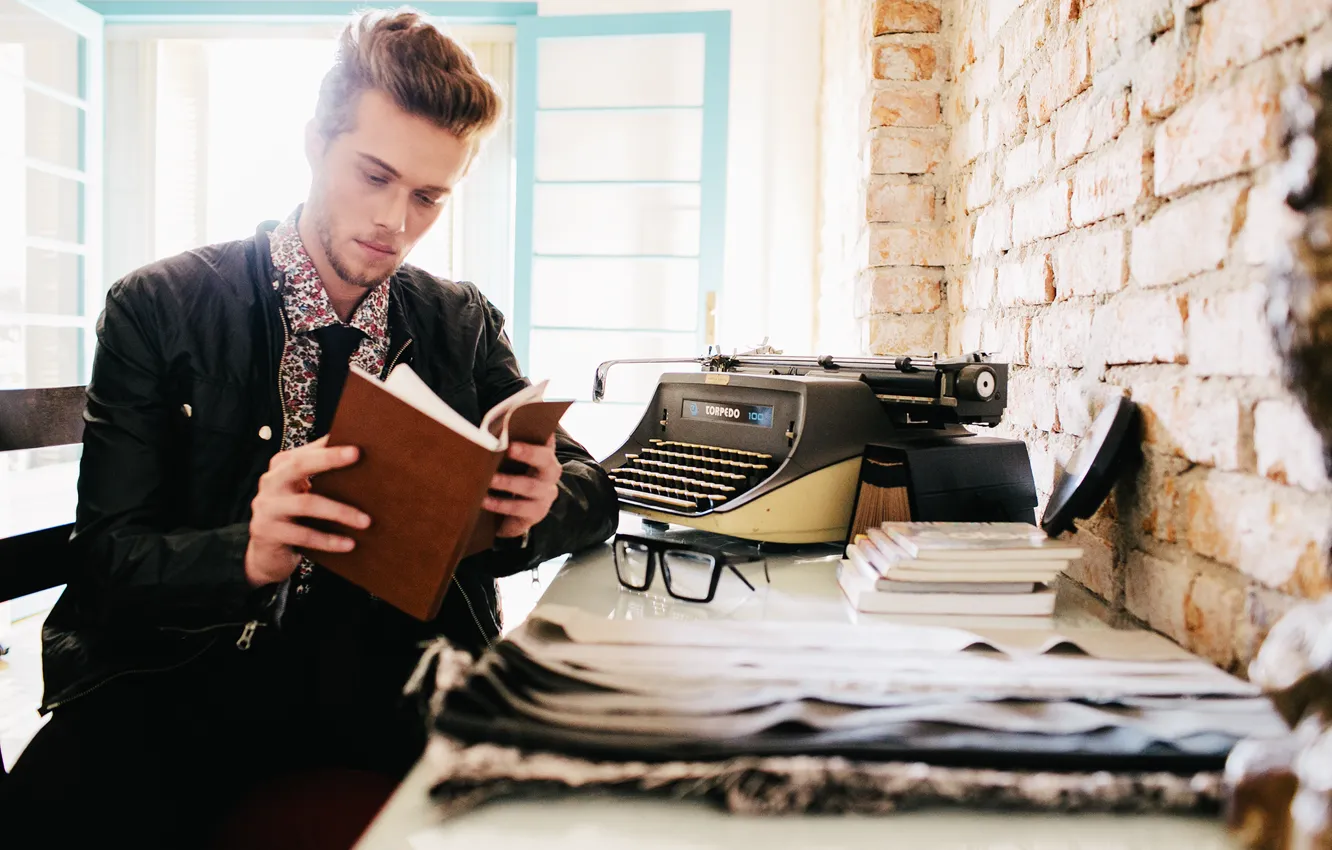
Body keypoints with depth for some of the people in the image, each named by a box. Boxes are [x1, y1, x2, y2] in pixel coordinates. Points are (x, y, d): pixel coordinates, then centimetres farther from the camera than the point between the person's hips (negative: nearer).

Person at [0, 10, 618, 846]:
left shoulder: (464, 324, 8)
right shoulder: (157, 309, 0)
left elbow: (591, 487, 8)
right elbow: (108, 557, -4)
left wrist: (538, 505, -17)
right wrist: (249, 553, -26)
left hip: (394, 665, 2)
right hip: (195, 668, -1)